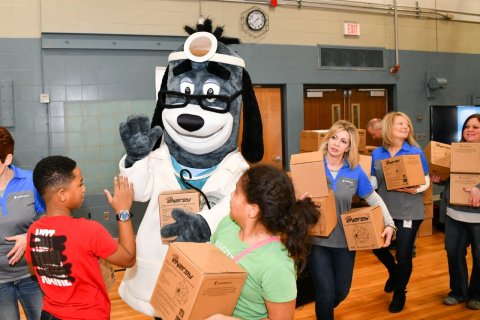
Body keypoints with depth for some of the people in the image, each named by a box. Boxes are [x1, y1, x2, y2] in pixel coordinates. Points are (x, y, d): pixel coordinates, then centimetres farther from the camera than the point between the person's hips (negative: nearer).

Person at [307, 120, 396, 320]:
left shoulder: (355, 171, -3)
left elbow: (375, 200, 6)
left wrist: (390, 224, -4)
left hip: (345, 240, 3)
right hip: (316, 239, -3)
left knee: (342, 291, 18)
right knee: (326, 293, -1)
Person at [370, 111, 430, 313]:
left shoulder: (416, 152, -7)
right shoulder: (377, 153, 1)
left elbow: (426, 181, -5)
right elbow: (374, 181, 4)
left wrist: (416, 189, -25)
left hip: (409, 211, -3)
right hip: (384, 210, 3)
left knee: (403, 255, 5)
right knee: (377, 246, 15)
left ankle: (399, 293, 29)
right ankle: (394, 272, 48)